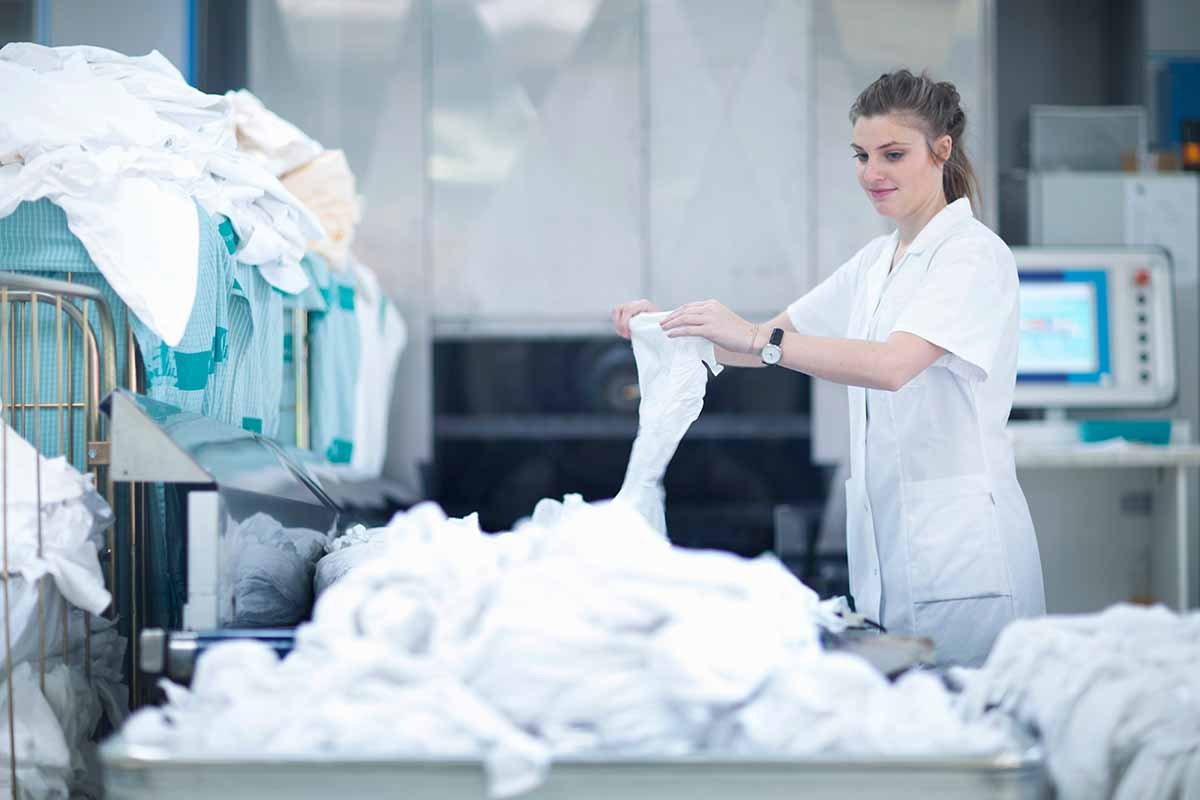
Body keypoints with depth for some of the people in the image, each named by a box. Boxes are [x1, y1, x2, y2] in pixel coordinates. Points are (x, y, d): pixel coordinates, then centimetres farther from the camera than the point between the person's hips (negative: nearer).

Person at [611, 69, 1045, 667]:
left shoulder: (974, 254, -10)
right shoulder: (875, 262, 17)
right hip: (886, 549, 8)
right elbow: (769, 340, 18)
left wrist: (757, 340, -32)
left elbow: (892, 364, -26)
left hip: (959, 551, -8)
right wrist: (669, 323, 0)